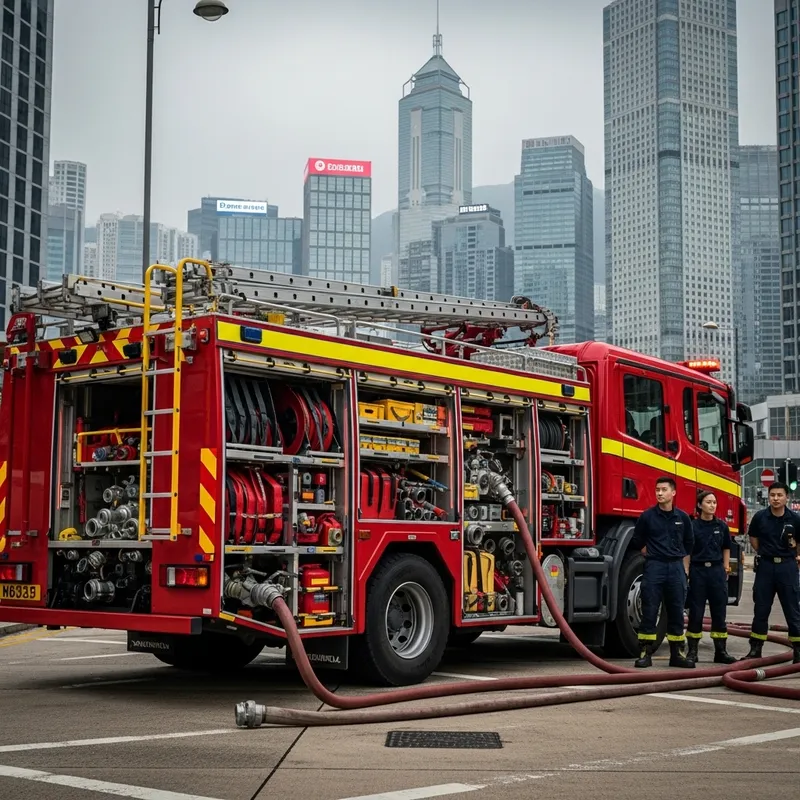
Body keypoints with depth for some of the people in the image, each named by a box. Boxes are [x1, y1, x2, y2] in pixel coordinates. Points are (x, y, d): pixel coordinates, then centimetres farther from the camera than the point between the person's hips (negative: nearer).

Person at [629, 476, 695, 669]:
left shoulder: (683, 518, 6)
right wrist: (653, 555, 7)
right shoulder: (647, 516, -1)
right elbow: (638, 542, 9)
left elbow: (688, 544, 16)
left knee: (676, 612, 6)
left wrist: (684, 568, 12)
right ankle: (645, 653, 0)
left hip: (676, 567, 2)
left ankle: (677, 653, 13)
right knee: (649, 611, -3)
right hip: (654, 566, -2)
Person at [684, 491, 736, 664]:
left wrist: (726, 568, 8)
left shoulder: (721, 526, 7)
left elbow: (726, 548, 16)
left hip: (717, 570, 3)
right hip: (698, 570, -3)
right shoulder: (692, 526, -3)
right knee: (696, 612, 2)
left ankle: (720, 651, 13)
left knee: (719, 611, 6)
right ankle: (692, 651, 8)